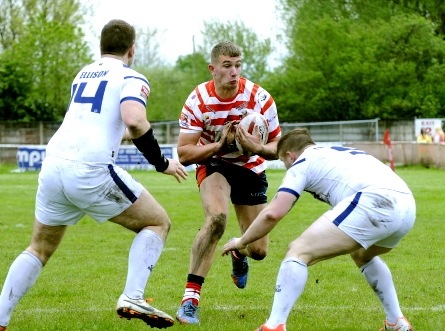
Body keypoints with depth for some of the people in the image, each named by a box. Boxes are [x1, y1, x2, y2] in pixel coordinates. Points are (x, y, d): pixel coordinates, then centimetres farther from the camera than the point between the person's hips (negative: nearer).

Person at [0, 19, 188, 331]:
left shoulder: (83, 74, 24)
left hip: (52, 165, 6)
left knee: (40, 249, 23)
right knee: (158, 223, 10)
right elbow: (134, 121, -15)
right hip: (90, 170, -6)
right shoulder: (131, 78, 3)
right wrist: (162, 163, -5)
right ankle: (132, 298, -6)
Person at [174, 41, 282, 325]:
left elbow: (278, 148, -12)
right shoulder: (198, 101, -20)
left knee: (258, 251, 0)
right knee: (217, 217, -35)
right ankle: (191, 298, -31)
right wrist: (220, 144, -32)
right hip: (213, 165, -2)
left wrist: (257, 148, -35)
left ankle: (238, 252, 42)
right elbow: (184, 153, -18)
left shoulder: (259, 98, -19)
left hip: (251, 168, 2)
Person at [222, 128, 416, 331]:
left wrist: (241, 242, 20)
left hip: (374, 202, -8)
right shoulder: (341, 153, 36)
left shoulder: (302, 163, 16)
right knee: (362, 255, 36)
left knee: (299, 252, -1)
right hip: (407, 207, 8)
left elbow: (273, 213, 7)